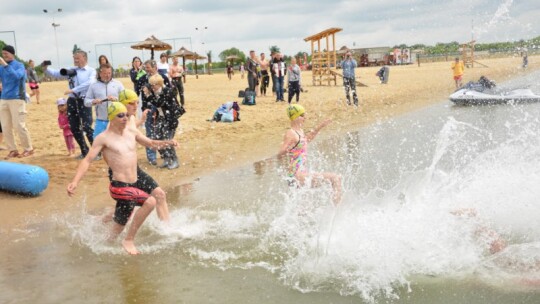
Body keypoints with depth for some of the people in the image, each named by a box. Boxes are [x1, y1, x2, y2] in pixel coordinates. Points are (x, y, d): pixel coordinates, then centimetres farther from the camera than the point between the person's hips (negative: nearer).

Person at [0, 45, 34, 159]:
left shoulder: (19, 65, -3)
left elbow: (16, 76, -22)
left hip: (17, 99, -6)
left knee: (19, 126, -6)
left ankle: (28, 149, 6)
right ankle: (13, 150, 13)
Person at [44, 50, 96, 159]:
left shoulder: (91, 70, -4)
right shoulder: (71, 70, 10)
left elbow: (90, 83, -21)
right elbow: (55, 73, 8)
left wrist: (73, 90, -25)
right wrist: (46, 68, -12)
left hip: (84, 100, -6)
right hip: (72, 101, 6)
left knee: (87, 127, -11)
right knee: (74, 128, 10)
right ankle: (85, 151, 24)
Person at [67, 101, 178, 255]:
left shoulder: (131, 132, 8)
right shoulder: (104, 138, -8)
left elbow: (151, 143, 18)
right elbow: (87, 160, -11)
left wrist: (167, 143, -3)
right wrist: (75, 181, -24)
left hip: (134, 184, 7)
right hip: (120, 187, -7)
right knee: (150, 201, -23)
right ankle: (129, 240, -7)